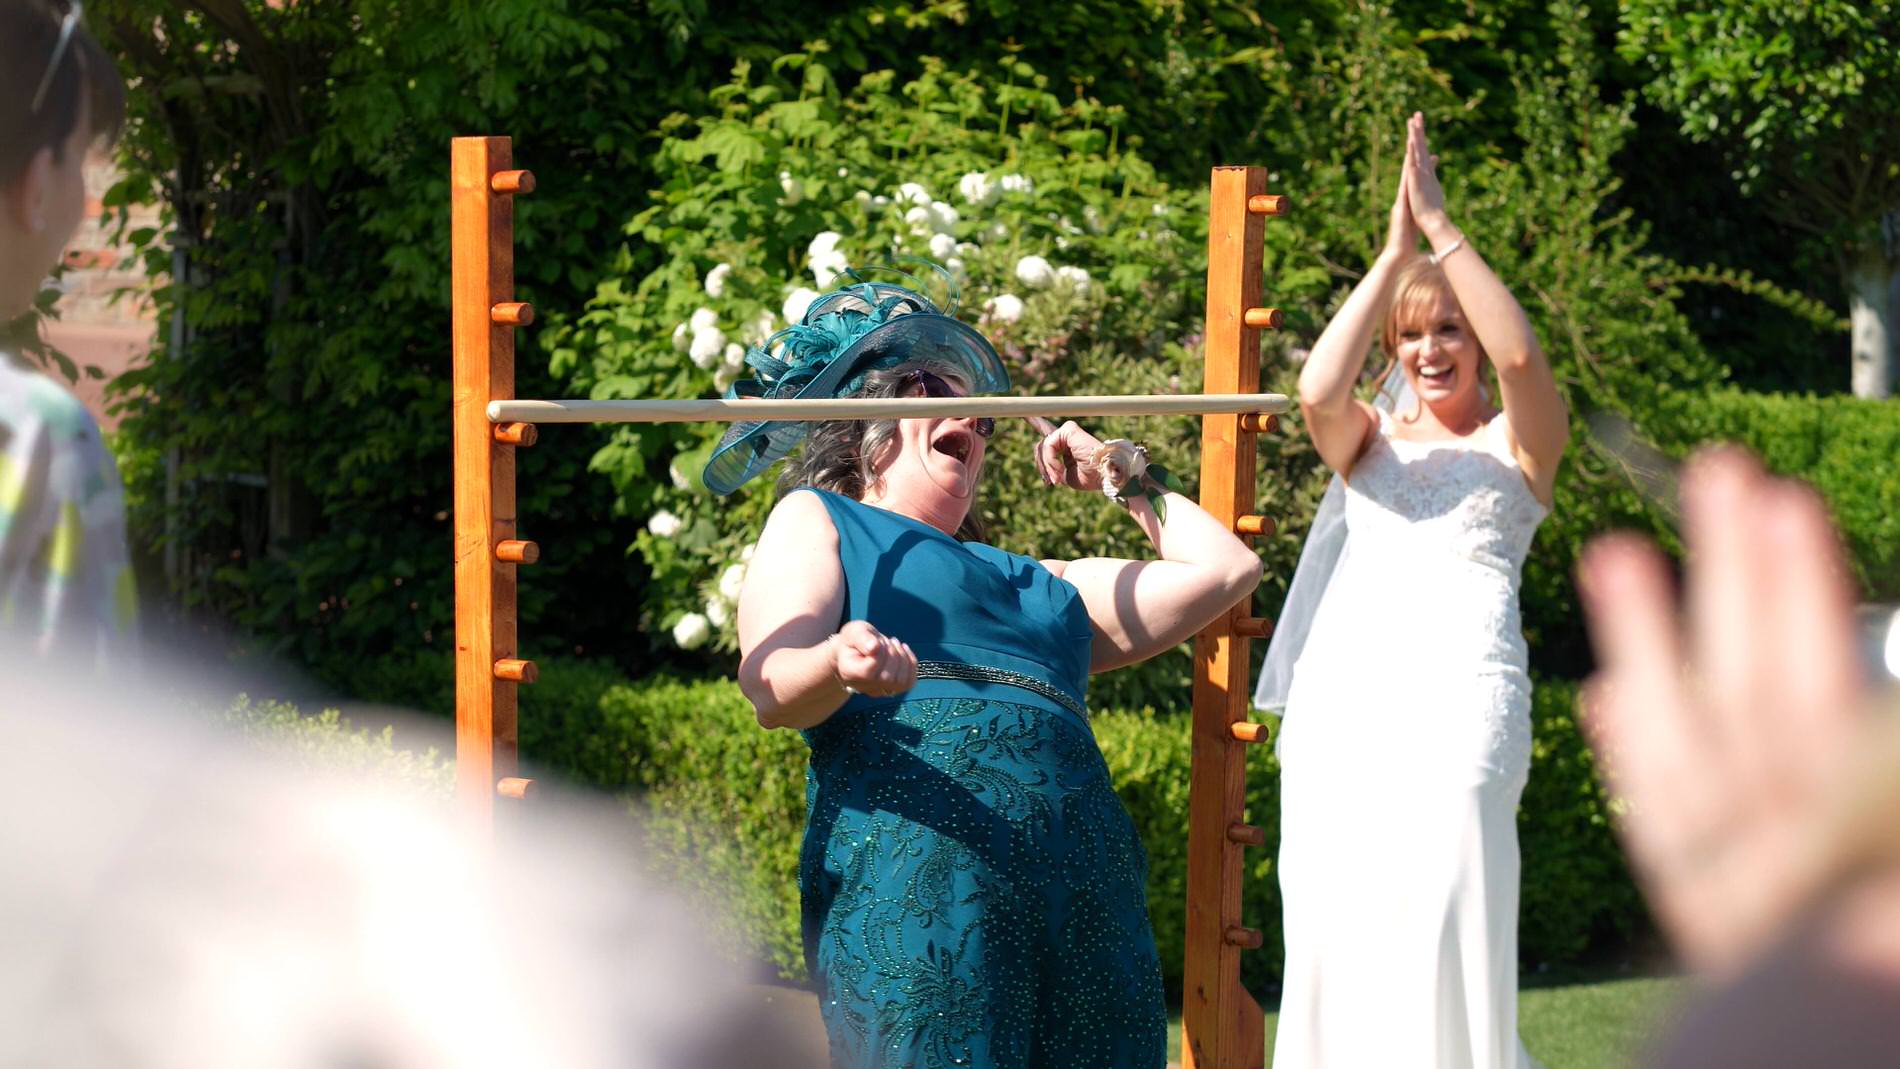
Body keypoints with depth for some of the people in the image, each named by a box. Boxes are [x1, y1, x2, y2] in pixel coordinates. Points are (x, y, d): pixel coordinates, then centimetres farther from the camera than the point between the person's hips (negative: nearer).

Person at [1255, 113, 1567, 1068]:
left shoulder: (1518, 444, 13)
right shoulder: (1369, 443, 21)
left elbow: (1521, 358, -9)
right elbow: (1317, 391, -2)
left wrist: (1440, 227, -10)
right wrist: (1393, 253, -5)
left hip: (1460, 681, -3)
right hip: (1342, 682, 3)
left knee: (1442, 912, -15)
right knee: (1334, 925, -5)